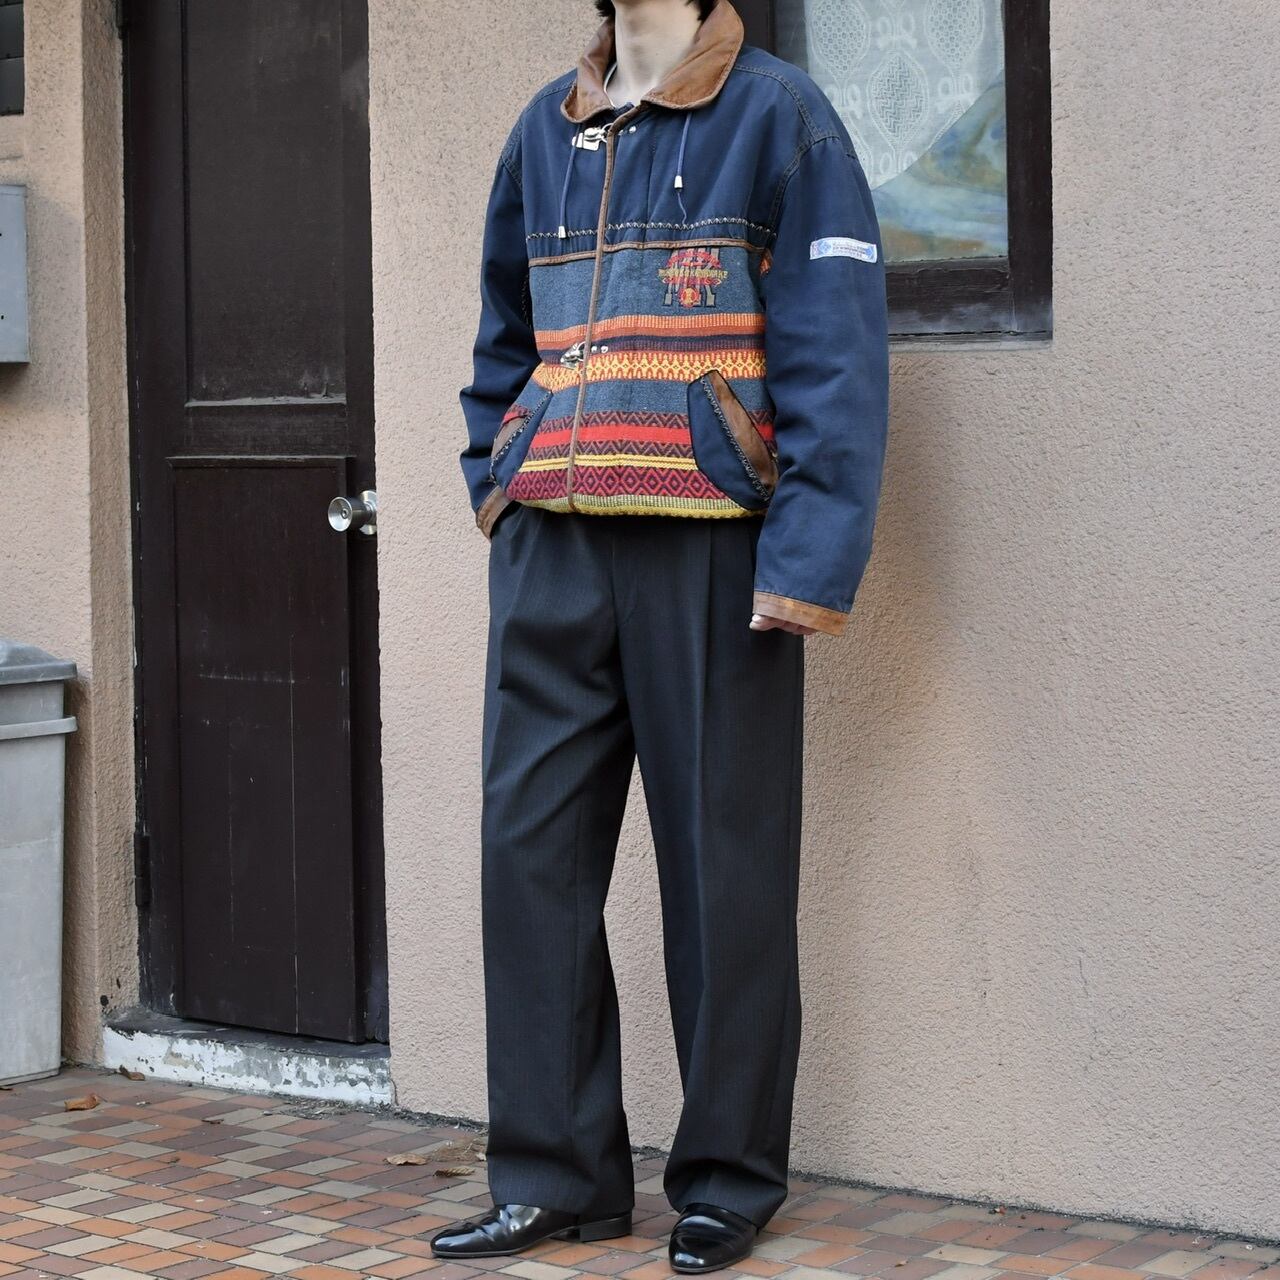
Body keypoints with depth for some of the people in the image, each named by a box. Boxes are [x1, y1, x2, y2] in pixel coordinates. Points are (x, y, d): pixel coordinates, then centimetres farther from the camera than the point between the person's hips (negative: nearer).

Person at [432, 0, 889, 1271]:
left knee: (723, 863, 2)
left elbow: (834, 346, -7)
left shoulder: (777, 115, -1)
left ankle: (728, 1176, 15)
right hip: (553, 548, 5)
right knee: (529, 845, 3)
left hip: (710, 548, -5)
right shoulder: (546, 130, 15)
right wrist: (495, 488, 13)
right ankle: (554, 1174, 13)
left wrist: (813, 551, -14)